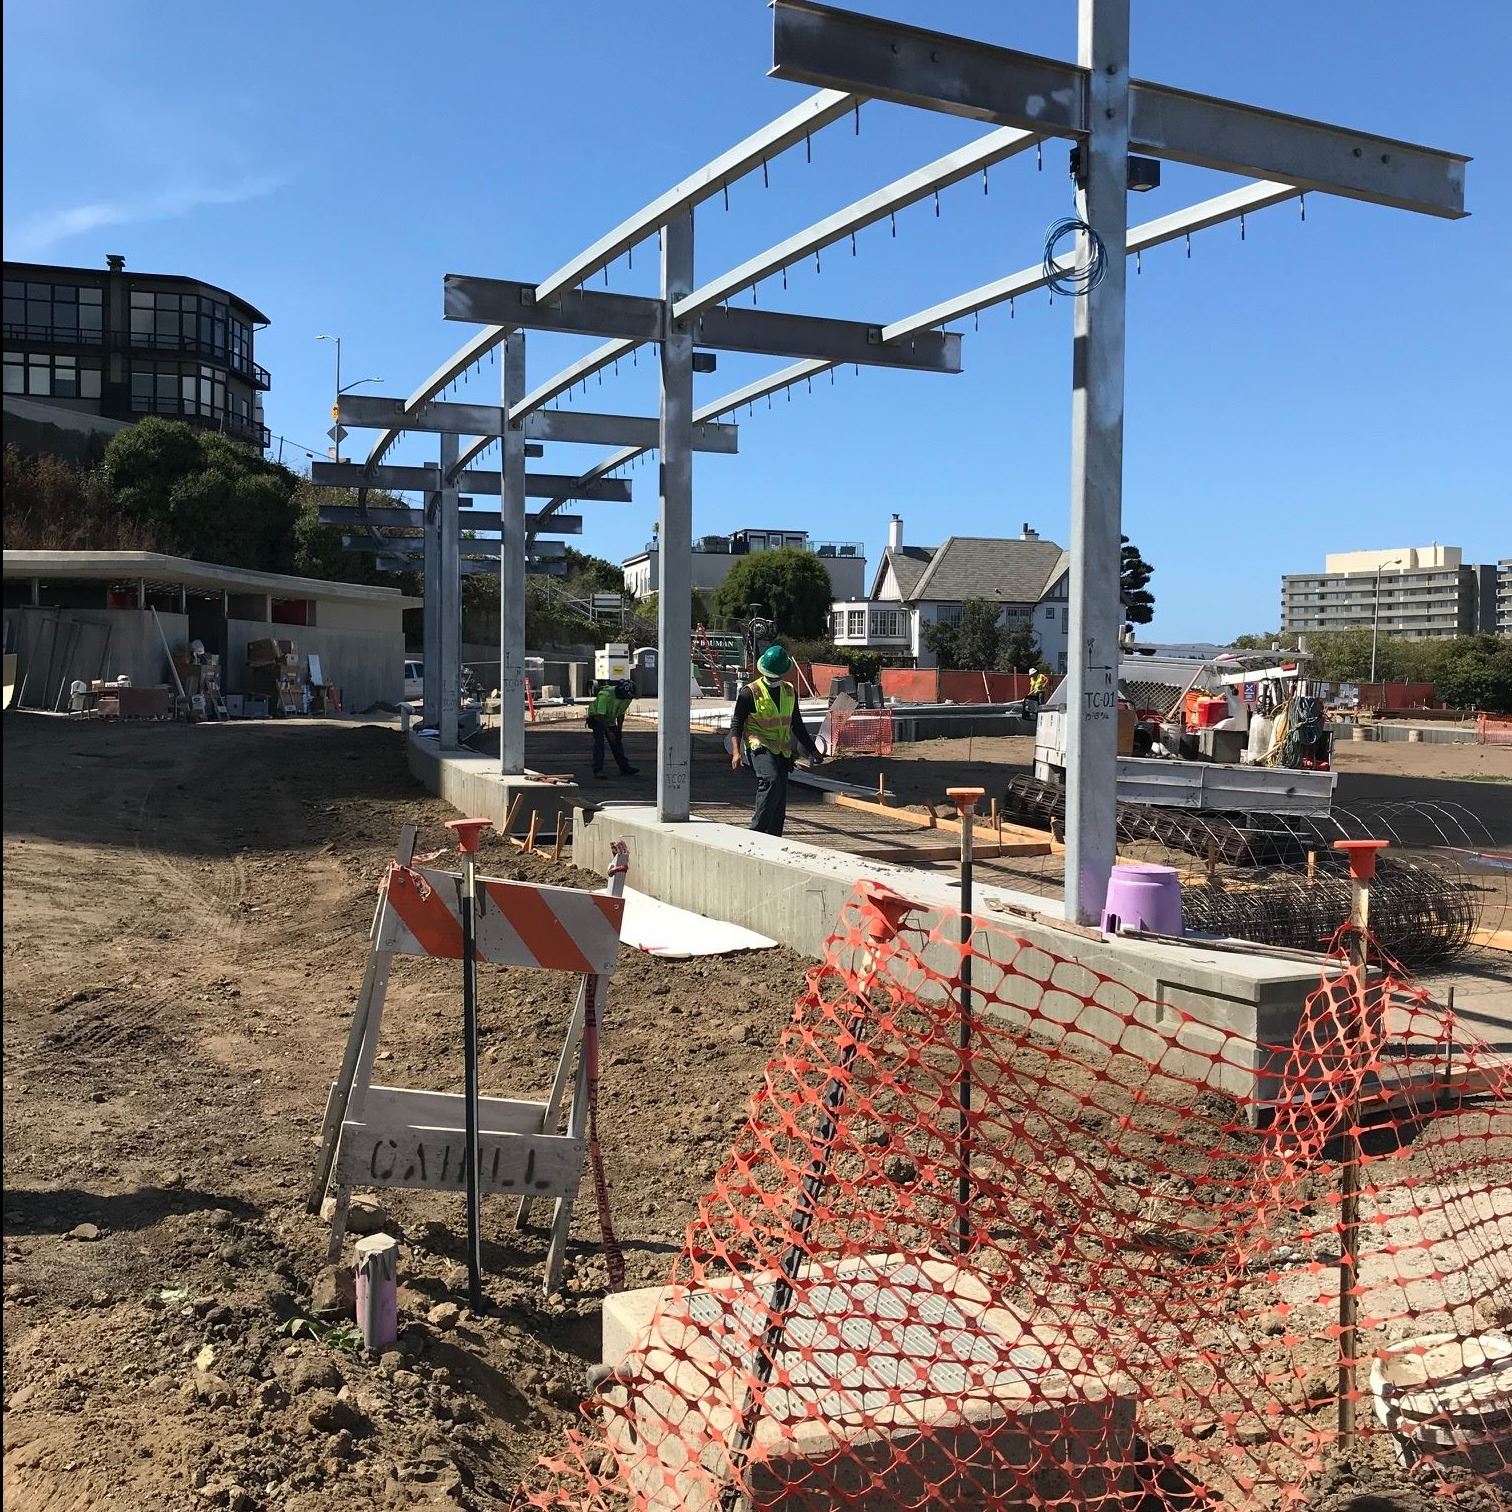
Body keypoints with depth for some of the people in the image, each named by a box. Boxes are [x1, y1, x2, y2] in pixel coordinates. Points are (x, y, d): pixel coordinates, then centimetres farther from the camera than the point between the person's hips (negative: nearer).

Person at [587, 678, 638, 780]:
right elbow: (600, 715, -34)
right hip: (597, 717, -6)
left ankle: (624, 768, 11)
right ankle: (598, 770, -21)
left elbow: (621, 714, 2)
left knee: (617, 743, 5)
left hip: (610, 720, 7)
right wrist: (609, 732, -35)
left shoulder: (626, 697, -12)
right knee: (599, 742, -19)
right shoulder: (605, 695, -34)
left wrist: (619, 730, -2)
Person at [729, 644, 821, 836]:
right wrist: (736, 751, -19)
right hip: (760, 746, -6)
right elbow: (736, 723, -5)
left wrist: (811, 749, 24)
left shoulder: (789, 691, 14)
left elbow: (796, 724, 25)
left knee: (780, 799, 2)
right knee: (771, 780, -29)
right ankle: (758, 832, -26)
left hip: (782, 751, 6)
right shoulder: (750, 692, -4)